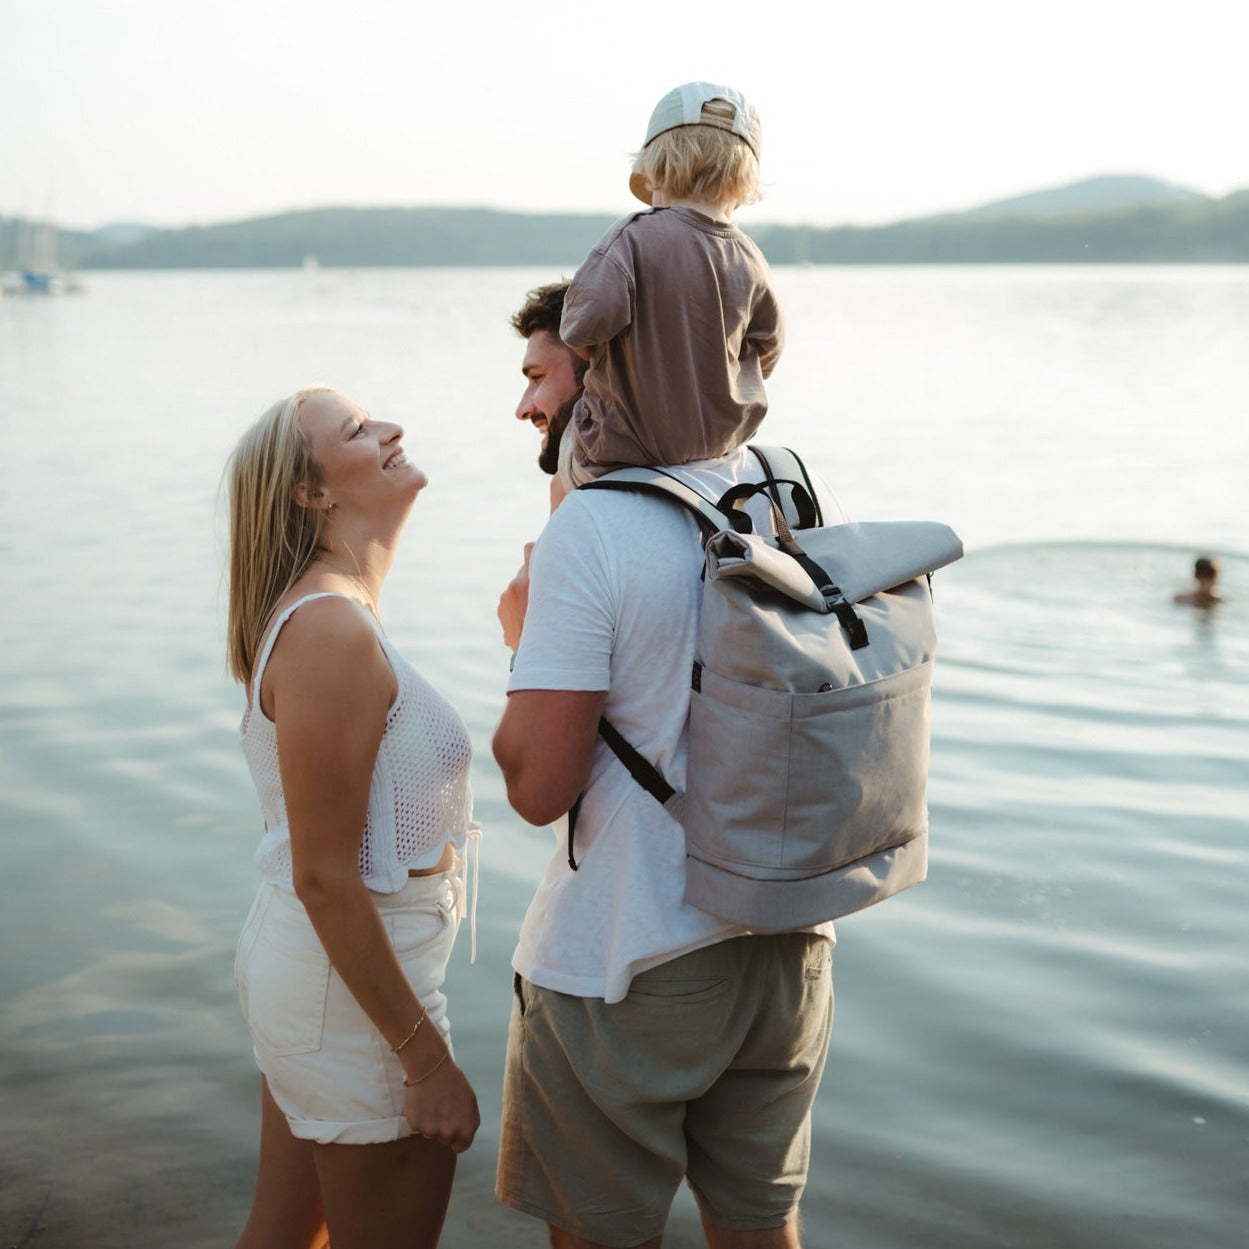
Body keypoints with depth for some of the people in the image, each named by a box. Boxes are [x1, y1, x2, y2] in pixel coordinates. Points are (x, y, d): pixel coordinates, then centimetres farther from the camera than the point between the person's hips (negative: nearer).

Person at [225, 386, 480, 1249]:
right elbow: (324, 879, -23)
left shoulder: (318, 613, 7)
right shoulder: (332, 631, -23)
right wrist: (427, 1062, -19)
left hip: (293, 956, 9)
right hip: (356, 985, -9)